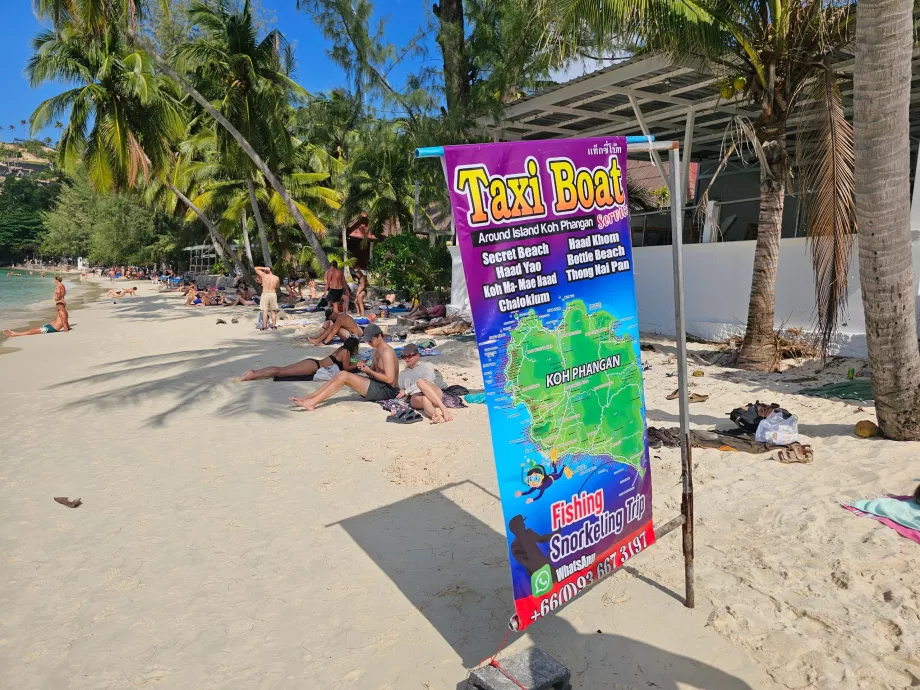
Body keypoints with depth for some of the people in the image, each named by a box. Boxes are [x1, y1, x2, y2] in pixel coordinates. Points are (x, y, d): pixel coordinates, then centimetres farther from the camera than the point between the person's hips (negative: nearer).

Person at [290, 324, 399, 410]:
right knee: (341, 375, -1)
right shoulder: (377, 351, 16)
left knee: (344, 376, -18)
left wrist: (369, 371, -15)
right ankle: (307, 398, -6)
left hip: (385, 390, -10)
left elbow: (389, 379, -22)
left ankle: (312, 402, -21)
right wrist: (365, 368, 0)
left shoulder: (387, 353, -16)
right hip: (377, 385, 10)